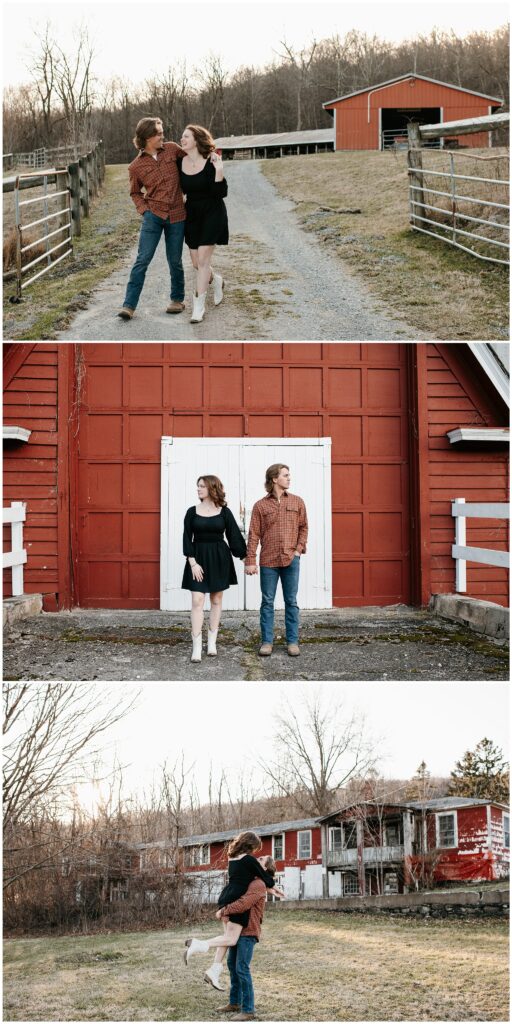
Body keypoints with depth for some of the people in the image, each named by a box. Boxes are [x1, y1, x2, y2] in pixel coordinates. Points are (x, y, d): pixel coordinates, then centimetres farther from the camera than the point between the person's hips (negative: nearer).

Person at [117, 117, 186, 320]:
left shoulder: (172, 149, 2)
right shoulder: (136, 166, -1)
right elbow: (135, 193, 11)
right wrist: (144, 210, -4)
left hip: (176, 215, 2)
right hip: (154, 214, -1)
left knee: (175, 261, 9)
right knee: (143, 259, -7)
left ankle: (177, 299, 29)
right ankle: (129, 305, -7)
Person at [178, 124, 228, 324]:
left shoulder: (210, 162, -16)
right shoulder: (180, 163, -2)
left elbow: (222, 193, -18)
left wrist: (219, 171, -30)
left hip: (212, 213, -5)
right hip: (192, 214, 6)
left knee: (203, 259, -11)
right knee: (196, 263, 9)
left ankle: (198, 306, -7)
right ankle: (216, 280, 42)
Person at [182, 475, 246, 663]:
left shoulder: (224, 512, 0)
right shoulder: (192, 511, 1)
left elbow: (234, 536, 1)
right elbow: (187, 538, -1)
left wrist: (244, 556, -5)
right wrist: (192, 562, -10)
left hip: (219, 558, 1)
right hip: (198, 558, -1)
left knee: (216, 600, 8)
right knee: (197, 600, -7)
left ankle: (212, 642, 19)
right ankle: (197, 647, -8)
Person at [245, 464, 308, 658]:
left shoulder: (297, 502, 6)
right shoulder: (260, 506, 1)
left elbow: (303, 527, 12)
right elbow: (254, 535, -1)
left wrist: (299, 549, -1)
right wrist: (250, 561, -5)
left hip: (291, 560, 1)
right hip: (268, 561, -1)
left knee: (291, 602, 5)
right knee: (267, 602, 4)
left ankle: (292, 641, 12)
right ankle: (267, 641, 11)